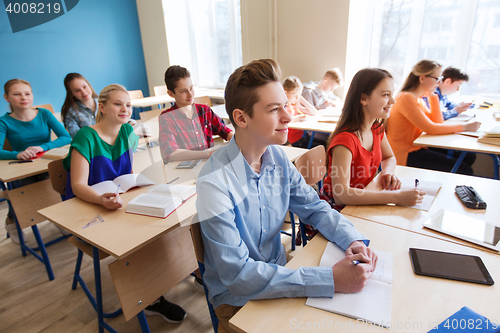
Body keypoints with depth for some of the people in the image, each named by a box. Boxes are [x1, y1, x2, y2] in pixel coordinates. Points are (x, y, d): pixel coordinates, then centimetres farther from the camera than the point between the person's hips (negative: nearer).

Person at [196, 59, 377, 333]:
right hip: (236, 300, -5)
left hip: (279, 272, 5)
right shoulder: (215, 183, -27)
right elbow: (237, 274, -27)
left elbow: (315, 208, 3)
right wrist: (332, 280, -30)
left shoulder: (278, 158, -7)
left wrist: (353, 240, -16)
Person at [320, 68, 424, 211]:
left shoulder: (377, 128, 0)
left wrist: (387, 172, -7)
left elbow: (389, 158, 18)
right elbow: (341, 195, -34)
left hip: (362, 203, 7)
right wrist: (396, 197, -33)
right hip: (337, 209, -7)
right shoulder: (345, 139, -27)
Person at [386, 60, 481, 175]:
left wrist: (432, 95, 7)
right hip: (405, 156, -10)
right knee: (464, 170, -14)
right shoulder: (406, 98, -18)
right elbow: (431, 129, -19)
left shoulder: (418, 98, 13)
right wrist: (464, 127, -10)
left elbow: (437, 122, 13)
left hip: (416, 147, 10)